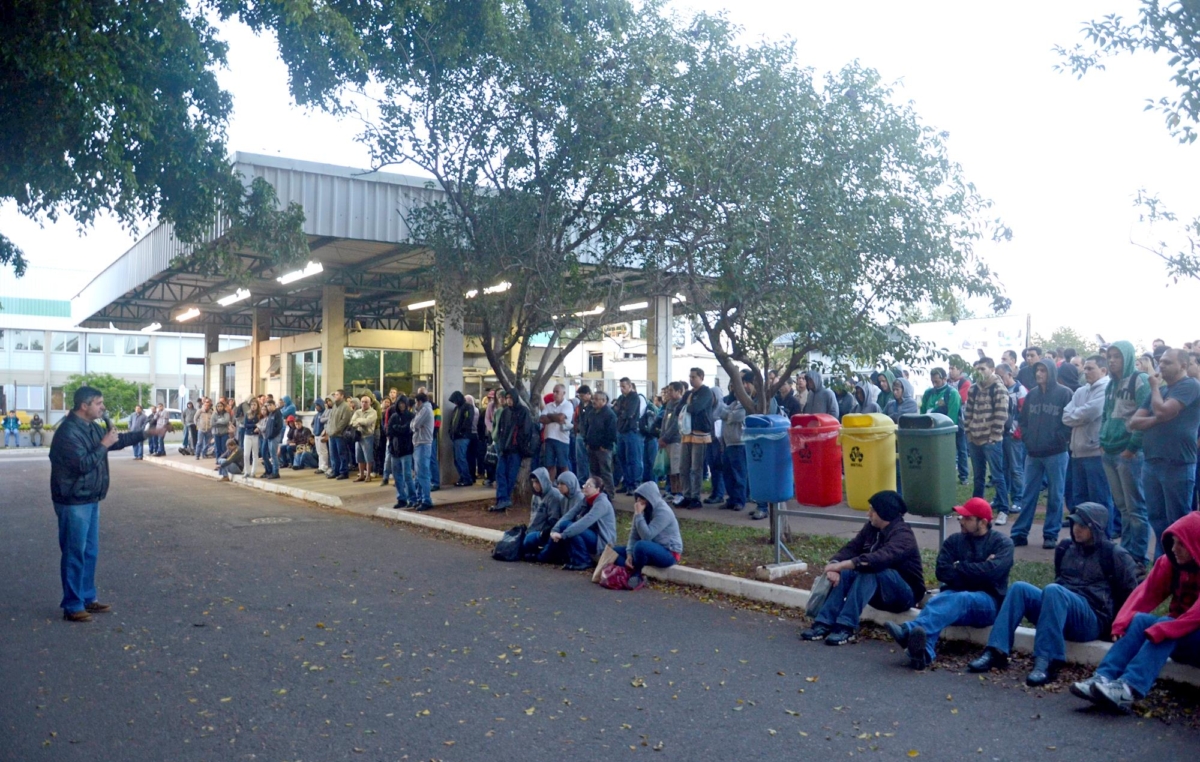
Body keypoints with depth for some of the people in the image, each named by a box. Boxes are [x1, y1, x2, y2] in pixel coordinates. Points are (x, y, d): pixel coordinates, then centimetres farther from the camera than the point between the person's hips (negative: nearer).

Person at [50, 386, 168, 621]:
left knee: (90, 552, 16)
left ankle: (87, 598, 26)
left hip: (90, 500, 10)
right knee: (75, 554, -4)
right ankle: (72, 607, 4)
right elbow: (84, 464, -27)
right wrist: (104, 445, -17)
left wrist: (148, 433, 20)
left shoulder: (91, 427, 10)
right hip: (74, 502, -10)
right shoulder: (68, 431, -21)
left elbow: (118, 440, 24)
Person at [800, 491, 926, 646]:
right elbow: (851, 547, -7)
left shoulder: (903, 535, -22)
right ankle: (824, 623, -26)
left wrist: (842, 564, -43)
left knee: (870, 570, -34)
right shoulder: (871, 527, 2)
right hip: (879, 593, 7)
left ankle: (847, 627, -36)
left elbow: (880, 559, -39)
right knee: (843, 573, -18)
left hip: (904, 594, -7)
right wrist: (834, 564, -28)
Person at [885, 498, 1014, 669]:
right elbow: (943, 572, -1)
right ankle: (924, 651, -62)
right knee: (936, 602, -34)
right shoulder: (954, 541, 13)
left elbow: (992, 571, -16)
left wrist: (959, 567, -5)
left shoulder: (1002, 542, 4)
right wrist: (977, 571, -10)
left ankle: (909, 630, -59)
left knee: (959, 599, -38)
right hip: (954, 595, 3)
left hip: (988, 602, -3)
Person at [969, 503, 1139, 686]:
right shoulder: (1065, 548, 16)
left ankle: (1046, 661, -41)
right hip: (1060, 606, 6)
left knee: (1053, 590, -35)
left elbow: (1130, 594, 1)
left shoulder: (1115, 554, 0)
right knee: (1019, 588, -20)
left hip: (1093, 620, -6)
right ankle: (997, 652, -29)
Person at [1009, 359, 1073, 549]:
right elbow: (1023, 419, 16)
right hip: (1033, 453, 5)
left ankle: (1051, 535, 12)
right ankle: (1019, 533, 12)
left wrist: (1060, 439, -11)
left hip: (1055, 453, -5)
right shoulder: (1032, 394, 9)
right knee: (1028, 495, 8)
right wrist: (1026, 438, 4)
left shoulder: (1064, 393, -6)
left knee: (1055, 495, 4)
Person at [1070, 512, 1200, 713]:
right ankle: (1103, 678, -38)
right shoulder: (1171, 562, 2)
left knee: (1164, 625, -32)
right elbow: (1147, 592, -8)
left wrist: (1163, 631, -36)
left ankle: (1130, 689, -48)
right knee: (1139, 620, -22)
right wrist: (1123, 620, -23)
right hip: (1175, 634, 5)